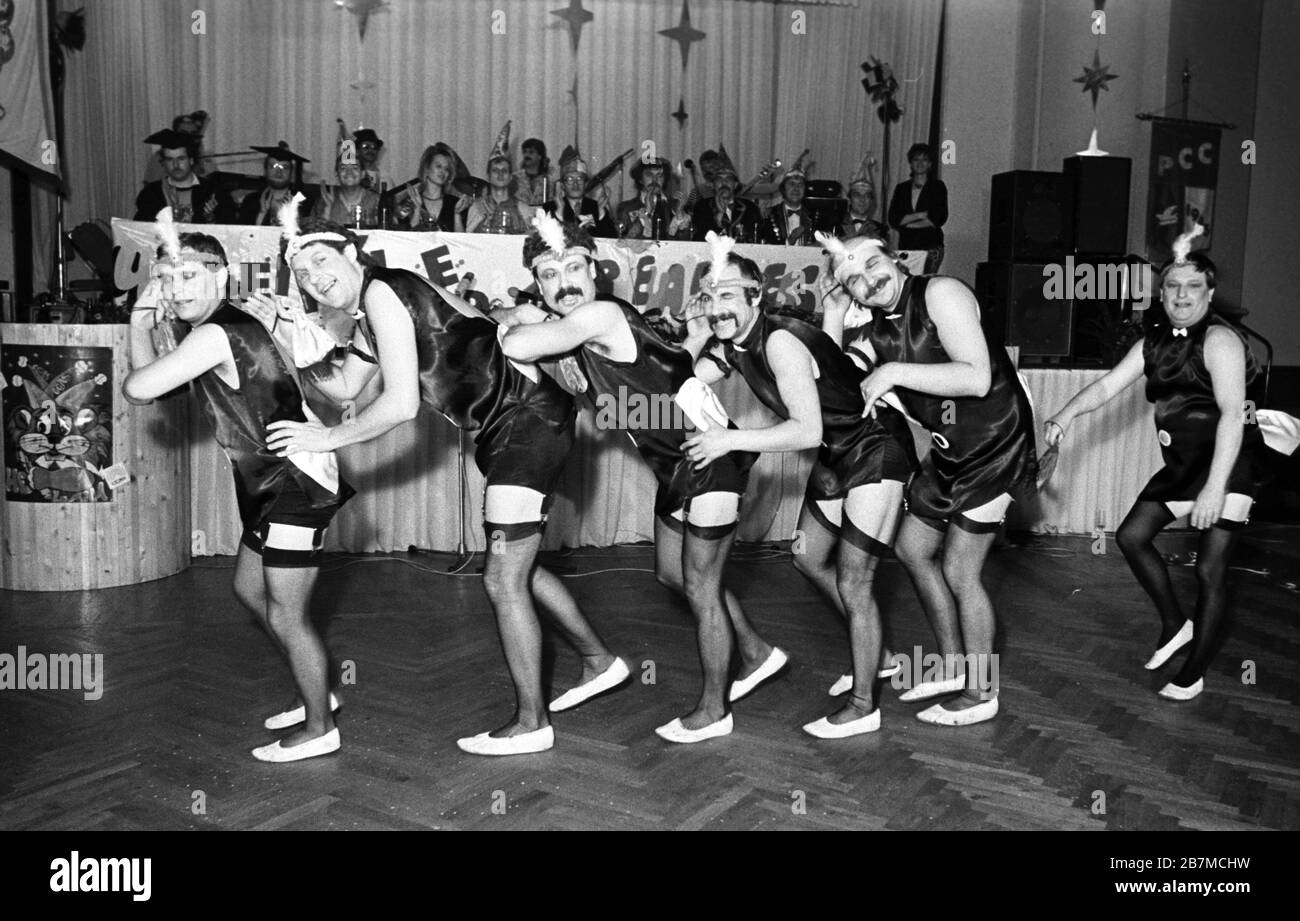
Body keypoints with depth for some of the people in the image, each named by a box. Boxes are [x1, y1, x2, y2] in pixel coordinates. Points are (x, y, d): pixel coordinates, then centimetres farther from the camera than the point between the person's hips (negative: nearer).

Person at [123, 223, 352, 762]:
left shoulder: (215, 335, -21)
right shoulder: (229, 326, 9)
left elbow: (138, 387, -28)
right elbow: (147, 392, 13)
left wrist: (140, 327, -9)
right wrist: (143, 321, 3)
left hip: (296, 485, -11)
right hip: (271, 483, 11)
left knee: (286, 615, -1)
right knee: (250, 589, 23)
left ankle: (319, 728, 17)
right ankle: (316, 693, 36)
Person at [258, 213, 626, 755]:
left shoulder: (381, 291, -14)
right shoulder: (370, 314, 15)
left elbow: (401, 403, -20)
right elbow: (345, 388, 20)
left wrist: (326, 438, -10)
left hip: (529, 420, -10)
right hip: (519, 427, 10)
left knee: (502, 579, -4)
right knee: (516, 567, 21)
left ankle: (531, 723, 8)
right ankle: (599, 662, 35)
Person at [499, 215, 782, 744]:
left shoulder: (602, 315, -23)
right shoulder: (577, 330, 5)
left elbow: (517, 347, -35)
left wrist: (512, 326, -14)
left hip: (712, 456, -10)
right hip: (676, 462, 10)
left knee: (699, 585, 2)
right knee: (672, 572, 20)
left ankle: (713, 711, 20)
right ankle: (756, 653, 38)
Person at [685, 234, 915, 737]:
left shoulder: (780, 341, -28)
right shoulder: (729, 344, -2)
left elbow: (807, 431, -34)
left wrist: (731, 439, -33)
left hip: (876, 448, -10)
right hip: (835, 453, 10)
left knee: (852, 583, -7)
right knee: (809, 559, 18)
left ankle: (863, 706, 10)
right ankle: (873, 654, 37)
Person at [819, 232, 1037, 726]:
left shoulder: (940, 294, -20)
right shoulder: (875, 330, 3)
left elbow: (976, 378, -29)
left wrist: (894, 372, -28)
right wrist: (832, 312, -10)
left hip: (995, 444, -9)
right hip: (949, 450, 9)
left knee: (958, 573, -4)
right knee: (911, 550, 15)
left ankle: (981, 694, 15)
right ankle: (954, 668, 31)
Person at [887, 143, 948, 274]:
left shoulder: (937, 186, 6)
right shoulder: (901, 188, 14)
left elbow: (938, 219, -3)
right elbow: (893, 220, 3)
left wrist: (907, 223, -2)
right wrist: (921, 215, -7)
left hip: (931, 247, -2)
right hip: (906, 247, 2)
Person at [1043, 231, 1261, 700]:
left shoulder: (1219, 339, -19)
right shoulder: (1155, 341, 6)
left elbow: (1233, 412, -28)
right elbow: (1108, 384, 3)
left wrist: (1215, 486, -36)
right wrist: (1067, 414, -18)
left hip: (1228, 461, -8)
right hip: (1182, 462, 8)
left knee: (1209, 568, -6)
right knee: (1132, 535, 7)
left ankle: (1194, 674, 9)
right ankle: (1175, 624, 25)